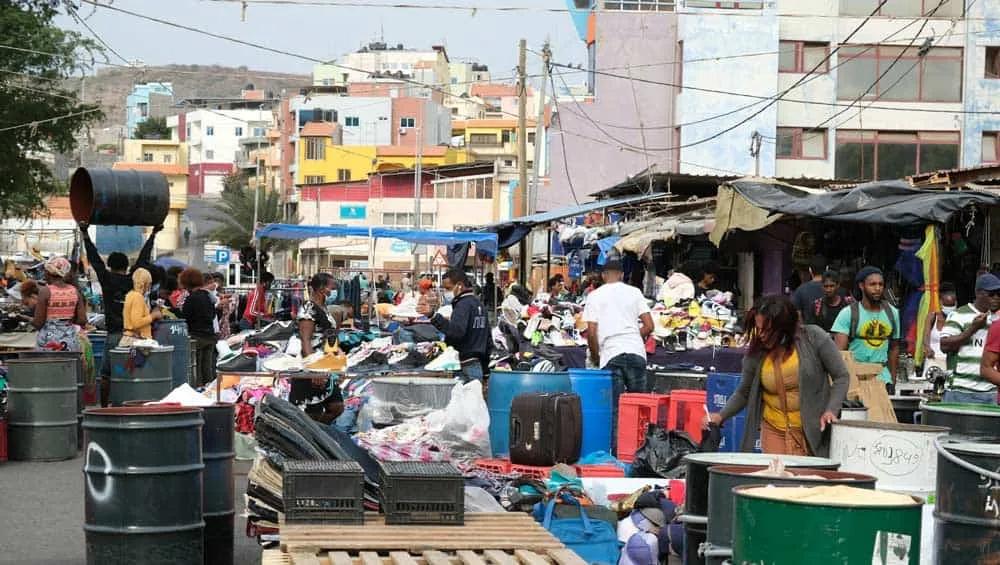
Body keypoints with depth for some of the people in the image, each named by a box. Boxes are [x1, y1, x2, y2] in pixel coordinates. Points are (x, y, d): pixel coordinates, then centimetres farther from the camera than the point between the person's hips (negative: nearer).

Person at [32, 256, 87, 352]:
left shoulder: (45, 291, -9)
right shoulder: (75, 291, 3)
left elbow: (38, 322, -10)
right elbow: (82, 320, 1)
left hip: (48, 340, -4)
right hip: (70, 339, 4)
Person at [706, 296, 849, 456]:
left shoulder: (814, 338, -10)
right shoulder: (756, 353, -5)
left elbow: (842, 377, -2)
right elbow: (743, 393, 9)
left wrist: (831, 410, -15)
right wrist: (722, 416, -6)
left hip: (813, 431, -2)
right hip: (774, 431, 2)